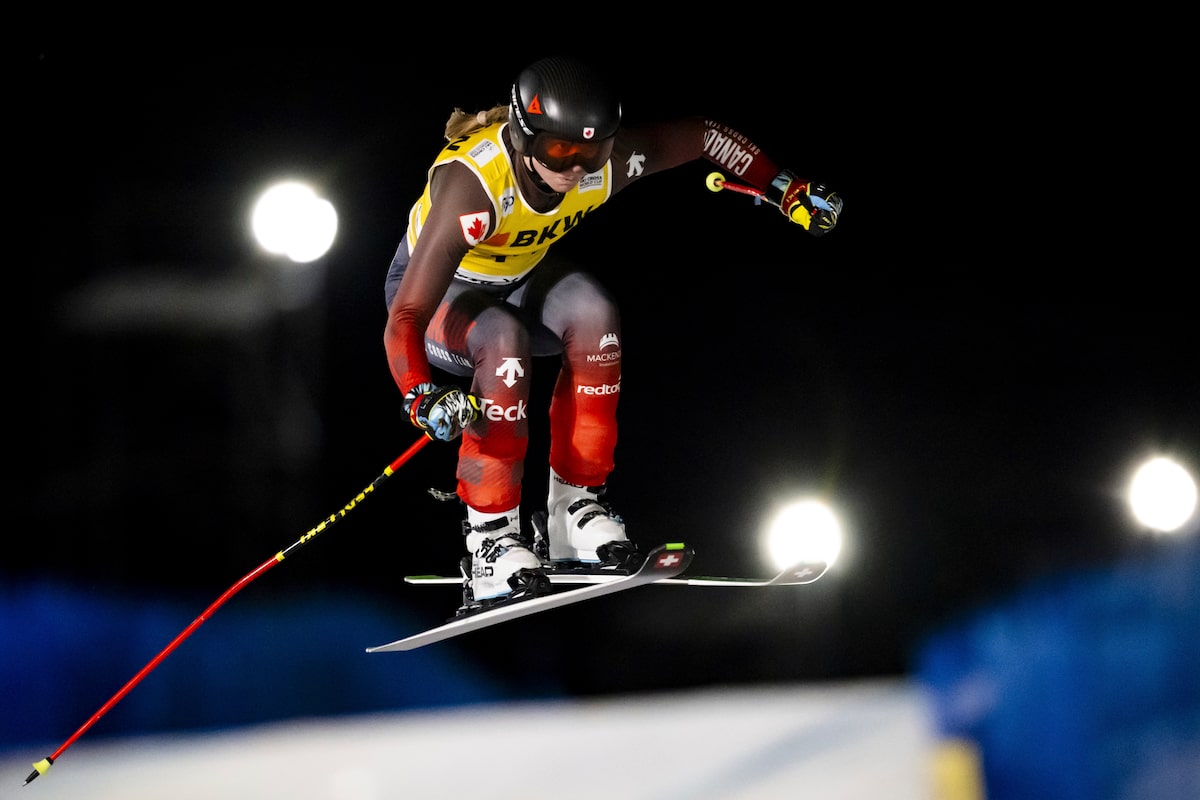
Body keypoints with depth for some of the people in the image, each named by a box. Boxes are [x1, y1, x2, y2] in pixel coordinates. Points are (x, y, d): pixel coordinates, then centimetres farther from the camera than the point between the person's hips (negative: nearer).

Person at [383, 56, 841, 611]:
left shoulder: (603, 165, -27)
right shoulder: (473, 184, -41)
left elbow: (700, 135, -7)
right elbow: (404, 320, -44)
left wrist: (787, 191, -9)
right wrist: (422, 397, -60)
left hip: (519, 277, 5)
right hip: (439, 291, -5)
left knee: (592, 312, -27)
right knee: (504, 340, -36)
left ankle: (574, 505, -17)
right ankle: (489, 538, -26)